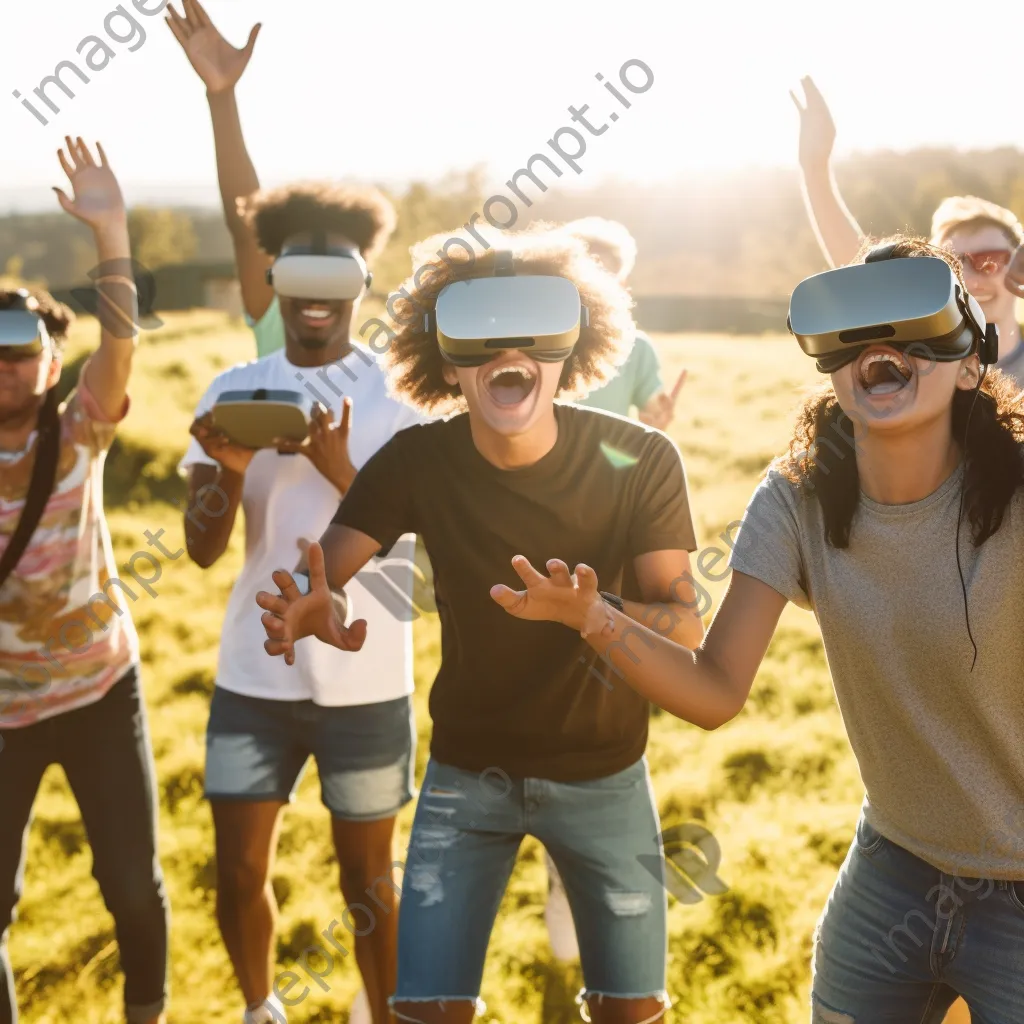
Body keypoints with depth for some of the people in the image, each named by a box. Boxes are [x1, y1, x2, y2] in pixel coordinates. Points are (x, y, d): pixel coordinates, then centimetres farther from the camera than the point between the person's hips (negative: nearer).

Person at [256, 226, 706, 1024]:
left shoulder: (638, 461, -18)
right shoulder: (417, 462, -15)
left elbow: (685, 625, -18)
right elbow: (319, 574, -19)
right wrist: (311, 610, -45)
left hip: (603, 774, 0)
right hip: (466, 772, 1)